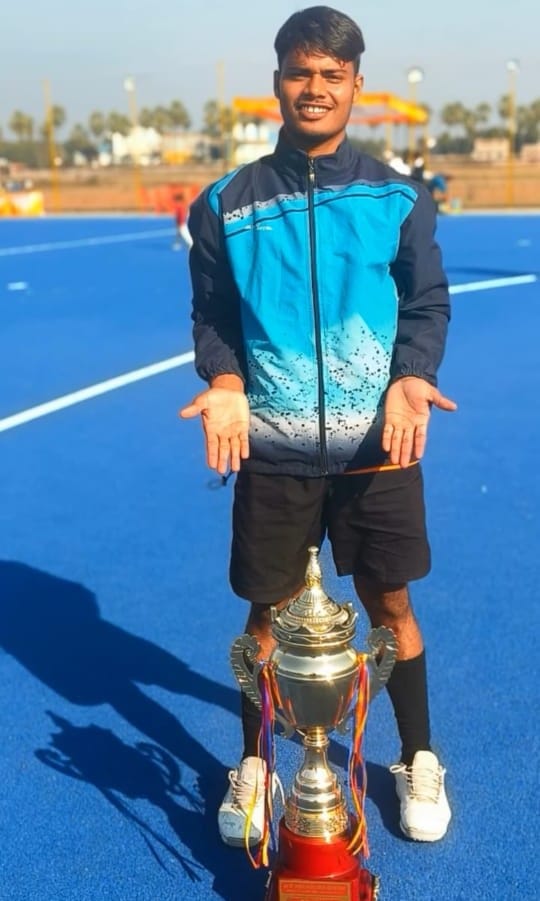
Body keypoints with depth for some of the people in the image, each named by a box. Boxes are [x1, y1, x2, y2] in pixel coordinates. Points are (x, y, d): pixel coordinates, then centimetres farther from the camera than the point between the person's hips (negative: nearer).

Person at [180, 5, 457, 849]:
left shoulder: (397, 197, 3)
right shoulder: (228, 204, 3)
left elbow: (428, 303, 4)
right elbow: (212, 314, 6)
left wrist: (411, 377, -14)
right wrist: (227, 383, -12)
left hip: (378, 444, 0)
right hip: (273, 448, 0)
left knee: (390, 603, 11)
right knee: (268, 612, 10)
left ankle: (418, 760, 33)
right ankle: (253, 764, 33)